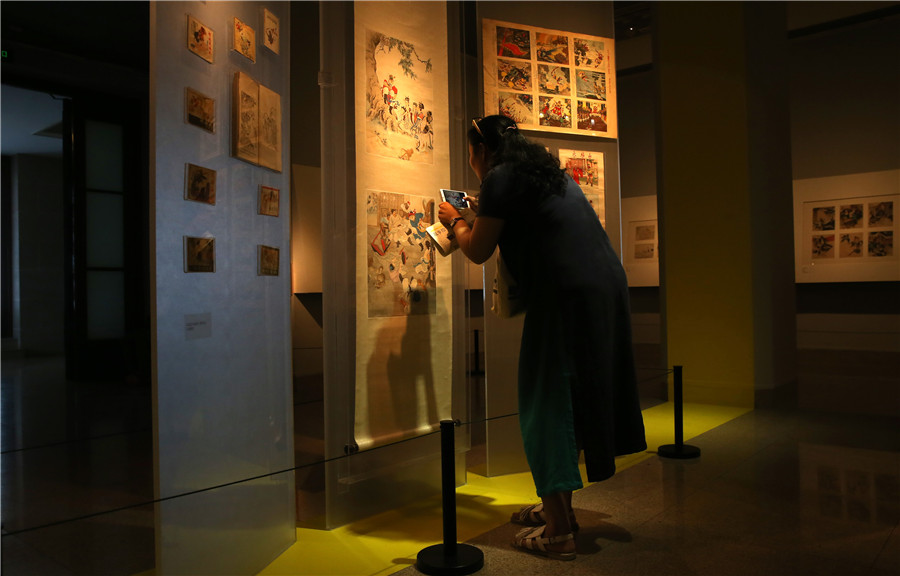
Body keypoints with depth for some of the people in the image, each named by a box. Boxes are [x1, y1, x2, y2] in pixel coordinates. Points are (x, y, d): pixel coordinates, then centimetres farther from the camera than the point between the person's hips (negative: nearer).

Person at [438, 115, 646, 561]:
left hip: (567, 295, -9)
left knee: (547, 405, 0)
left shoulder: (501, 178, -6)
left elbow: (478, 251, -1)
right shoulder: (548, 171, 21)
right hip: (606, 285, 9)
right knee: (568, 399, 17)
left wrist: (455, 221, 17)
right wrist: (485, 211, 36)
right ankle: (559, 507, 30)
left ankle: (558, 533, 7)